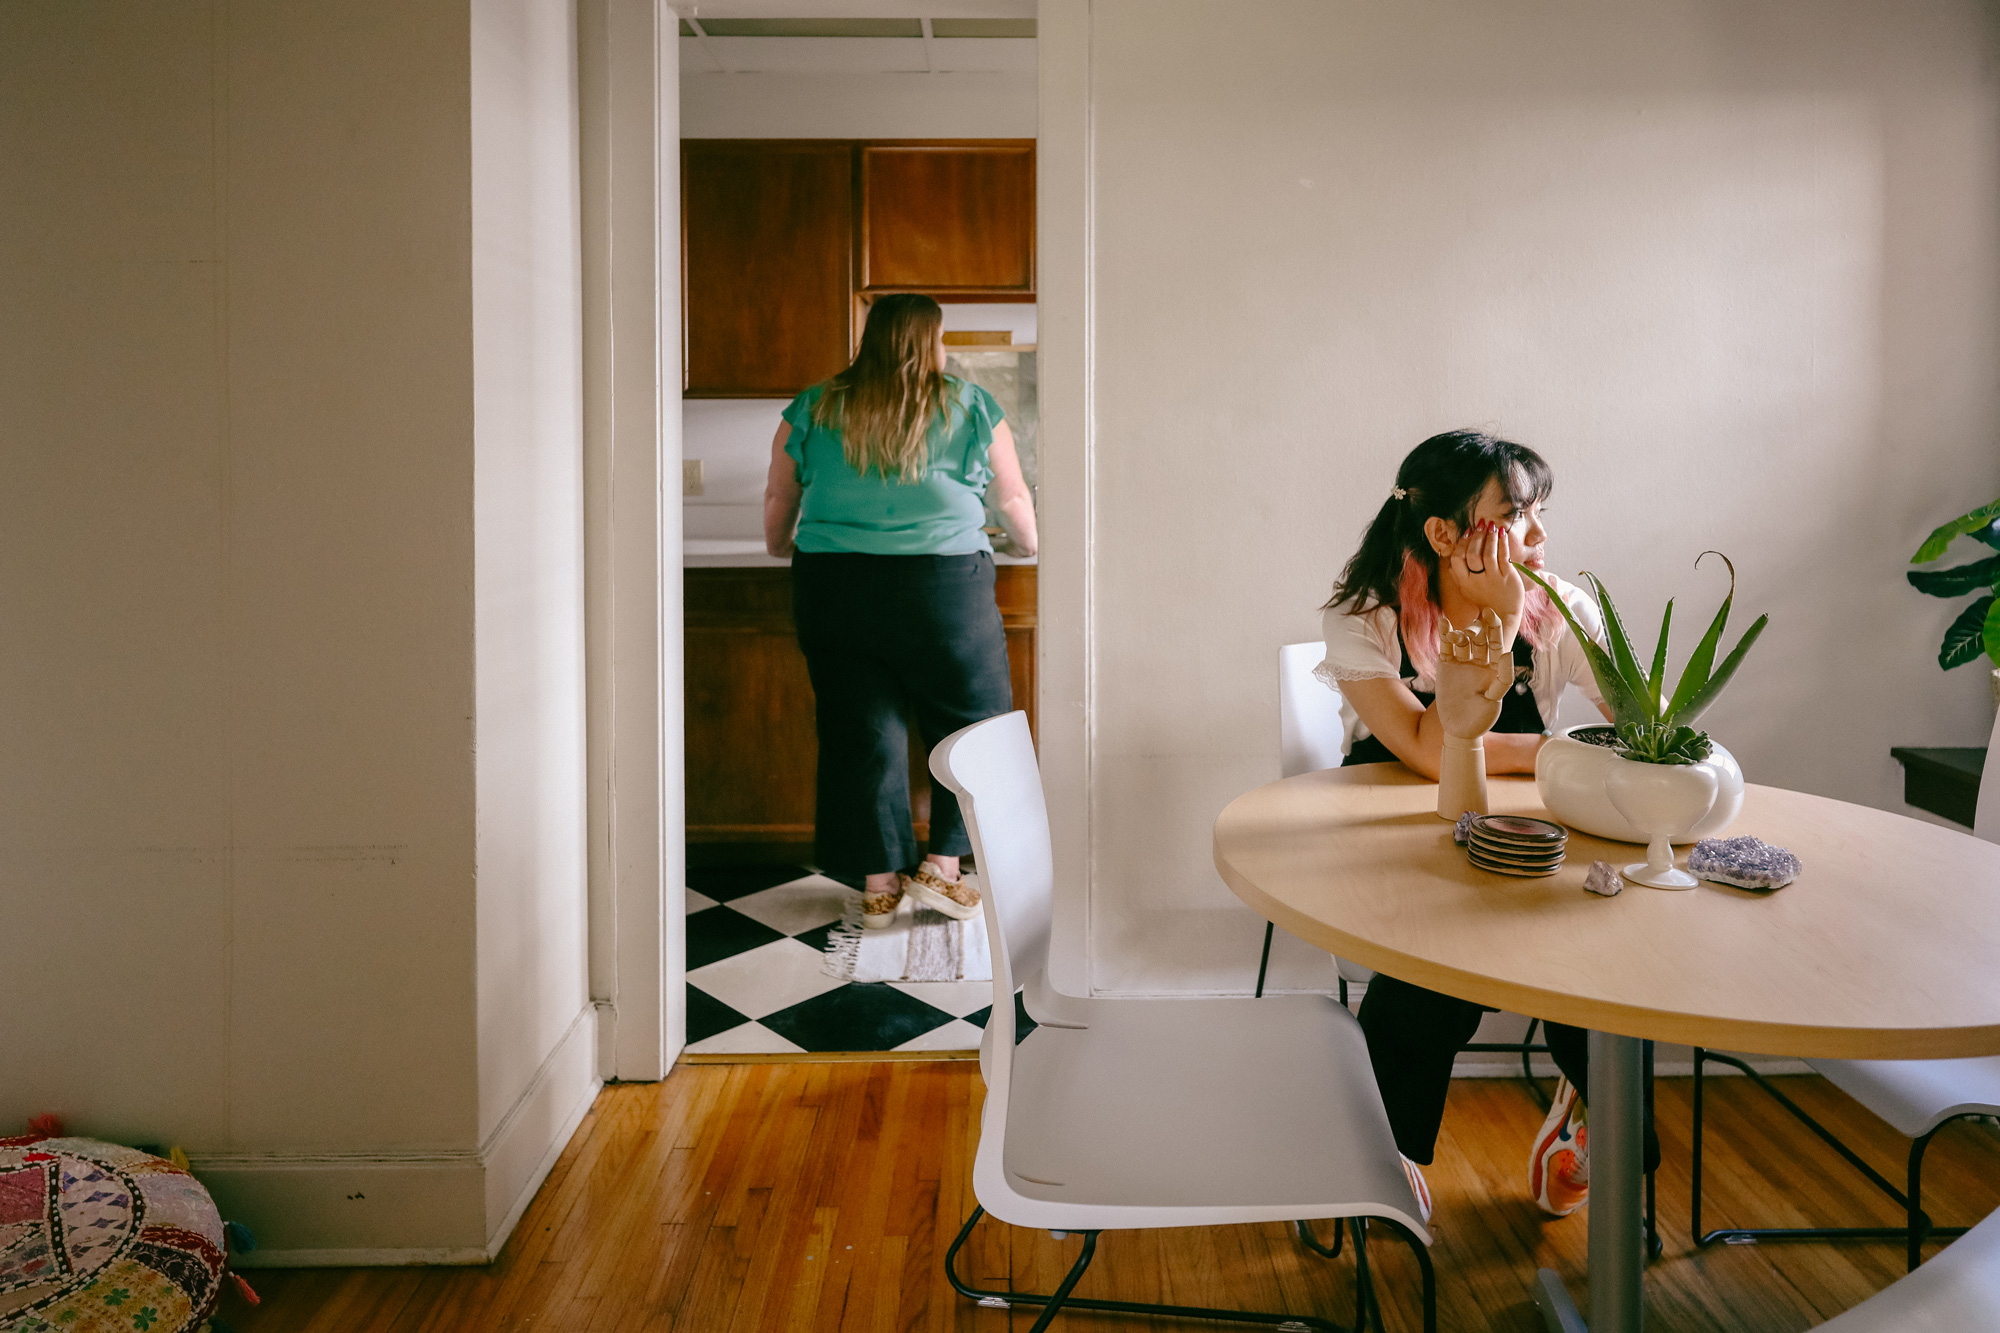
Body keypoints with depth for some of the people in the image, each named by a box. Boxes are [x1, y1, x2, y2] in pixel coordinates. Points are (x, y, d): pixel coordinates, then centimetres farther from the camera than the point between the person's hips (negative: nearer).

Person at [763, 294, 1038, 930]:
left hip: (832, 591, 3)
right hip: (943, 591, -2)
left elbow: (777, 509, 15)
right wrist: (1024, 545, 34)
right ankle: (941, 867, 13)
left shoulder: (810, 412, 9)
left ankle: (878, 888, 17)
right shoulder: (973, 409, 4)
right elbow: (1015, 503, 14)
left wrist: (784, 547, 36)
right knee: (974, 728, 13)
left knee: (860, 736, 10)